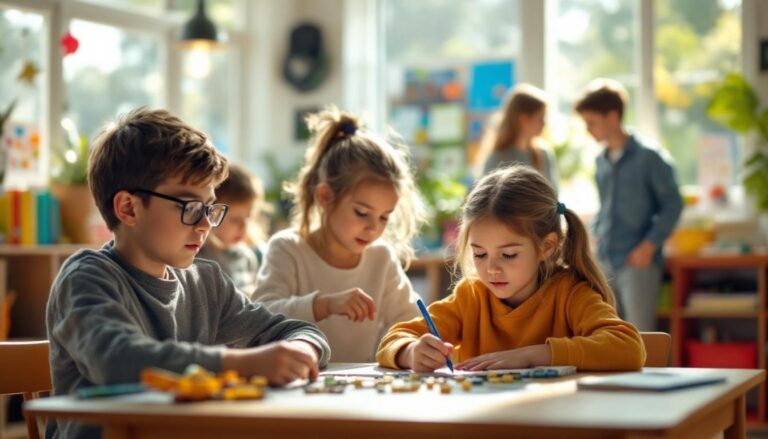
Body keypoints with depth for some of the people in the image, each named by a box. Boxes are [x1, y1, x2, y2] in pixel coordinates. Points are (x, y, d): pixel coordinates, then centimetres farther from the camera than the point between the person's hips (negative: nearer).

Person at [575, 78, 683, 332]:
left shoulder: (649, 157, -8)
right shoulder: (602, 161, 11)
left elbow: (673, 204, -8)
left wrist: (649, 245, -13)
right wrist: (597, 236, 9)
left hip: (638, 263, -7)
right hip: (606, 263, 7)